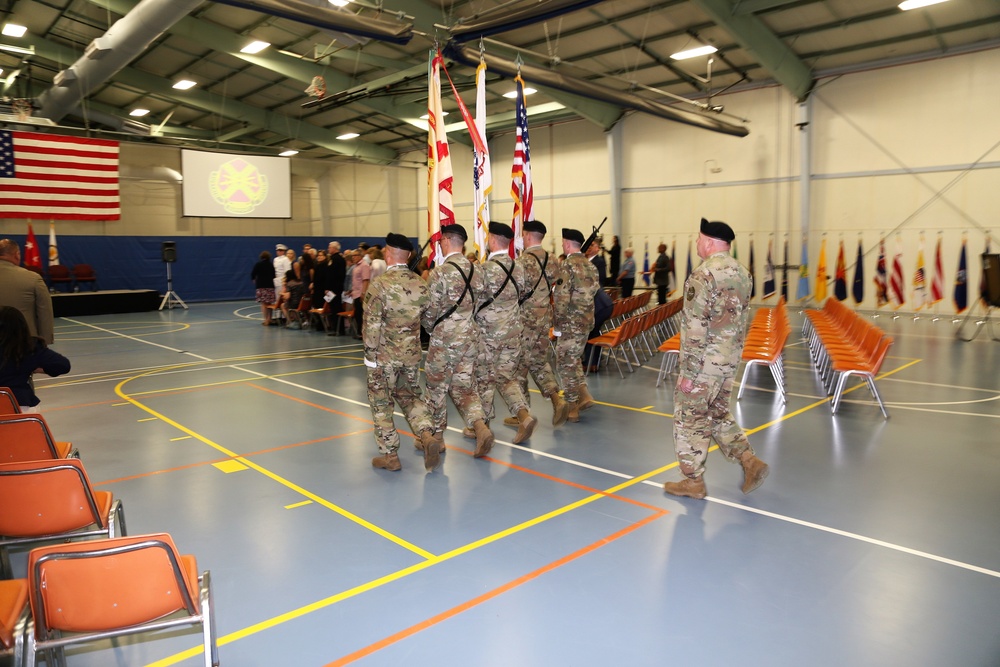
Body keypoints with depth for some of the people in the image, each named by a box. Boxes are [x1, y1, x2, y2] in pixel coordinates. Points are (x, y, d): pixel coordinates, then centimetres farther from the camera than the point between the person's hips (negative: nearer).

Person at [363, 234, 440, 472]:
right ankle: (428, 435, 1)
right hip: (412, 354, 5)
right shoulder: (421, 284, 0)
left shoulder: (379, 284, -15)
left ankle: (389, 455, 15)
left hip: (384, 355, -5)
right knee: (410, 396, 20)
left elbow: (372, 325, -16)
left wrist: (370, 355, -9)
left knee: (381, 403, 10)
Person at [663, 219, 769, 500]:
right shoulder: (741, 273, 8)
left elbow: (696, 328, -21)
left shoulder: (703, 275, -19)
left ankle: (693, 481, 16)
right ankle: (750, 461, 15)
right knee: (719, 414, 22)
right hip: (730, 359, 8)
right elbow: (744, 320, 14)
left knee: (690, 418, 6)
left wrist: (688, 372, -17)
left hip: (705, 361, -8)